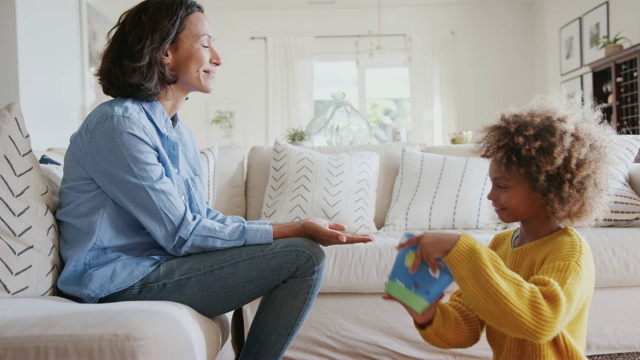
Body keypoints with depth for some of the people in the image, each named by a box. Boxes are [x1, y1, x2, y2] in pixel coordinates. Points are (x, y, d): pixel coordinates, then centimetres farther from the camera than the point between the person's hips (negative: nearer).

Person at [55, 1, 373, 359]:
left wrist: (300, 228, -3)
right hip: (123, 282, -9)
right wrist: (295, 230, -18)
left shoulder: (179, 132, 12)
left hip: (158, 263, 9)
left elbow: (204, 216, 8)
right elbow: (182, 234, -20)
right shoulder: (118, 124, -16)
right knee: (304, 256, -15)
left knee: (306, 251, 11)